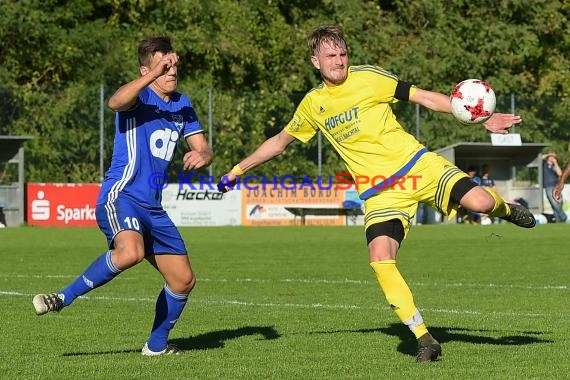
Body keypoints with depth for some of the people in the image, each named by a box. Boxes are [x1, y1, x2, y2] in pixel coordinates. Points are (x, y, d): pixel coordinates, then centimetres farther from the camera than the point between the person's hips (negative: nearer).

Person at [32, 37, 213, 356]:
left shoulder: (183, 104, 15)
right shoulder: (140, 96, -7)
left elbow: (204, 149, 15)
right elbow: (115, 102, -31)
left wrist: (202, 156, -9)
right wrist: (154, 75, -39)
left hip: (152, 208, 8)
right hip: (121, 196, -8)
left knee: (184, 280, 9)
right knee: (131, 252, -37)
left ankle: (157, 344, 28)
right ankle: (64, 298, -23)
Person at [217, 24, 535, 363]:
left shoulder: (368, 78, -1)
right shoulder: (312, 104, 9)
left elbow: (426, 98, 0)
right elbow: (280, 141, 26)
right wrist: (238, 169, 25)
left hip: (416, 164, -2)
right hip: (380, 192, 2)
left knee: (480, 202, -24)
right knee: (380, 257, -23)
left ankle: (504, 209, 19)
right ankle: (425, 340, -12)